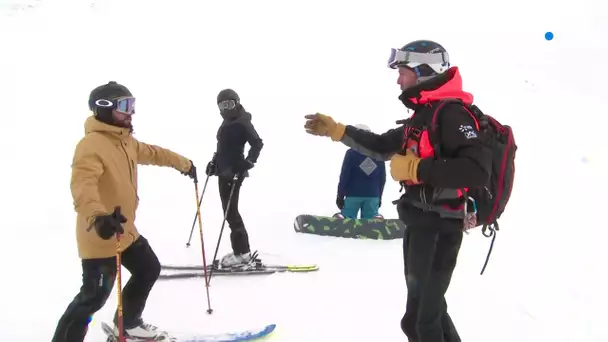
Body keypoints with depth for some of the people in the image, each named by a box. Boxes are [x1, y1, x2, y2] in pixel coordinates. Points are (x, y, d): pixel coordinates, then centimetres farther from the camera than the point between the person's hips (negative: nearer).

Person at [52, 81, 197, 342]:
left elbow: (151, 153, 27)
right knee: (95, 296, -6)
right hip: (99, 235, -10)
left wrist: (183, 163, 39)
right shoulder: (92, 144, -23)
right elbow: (82, 183, -39)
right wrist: (97, 216, -57)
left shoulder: (125, 140, 8)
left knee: (149, 270, 23)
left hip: (125, 230, 10)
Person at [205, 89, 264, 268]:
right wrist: (214, 163, 22)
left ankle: (242, 253, -1)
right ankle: (240, 249, 19)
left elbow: (257, 143, -19)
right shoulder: (227, 122, 15)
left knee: (230, 211, -8)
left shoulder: (242, 122, -13)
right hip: (225, 171, 10)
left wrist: (247, 164, -22)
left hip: (234, 173, -10)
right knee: (229, 211, 11)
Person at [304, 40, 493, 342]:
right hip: (420, 223, 10)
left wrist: (415, 168, -25)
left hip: (438, 228, -10)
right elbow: (382, 146, 23)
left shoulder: (451, 113, -18)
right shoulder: (422, 115, 12)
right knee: (424, 306, 22)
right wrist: (335, 130, 18)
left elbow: (478, 170, -30)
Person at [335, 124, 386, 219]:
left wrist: (340, 195, 1)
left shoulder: (351, 153, -4)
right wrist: (379, 196, 19)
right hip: (373, 195, 3)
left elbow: (345, 175, -6)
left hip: (353, 194, -3)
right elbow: (382, 177, 11)